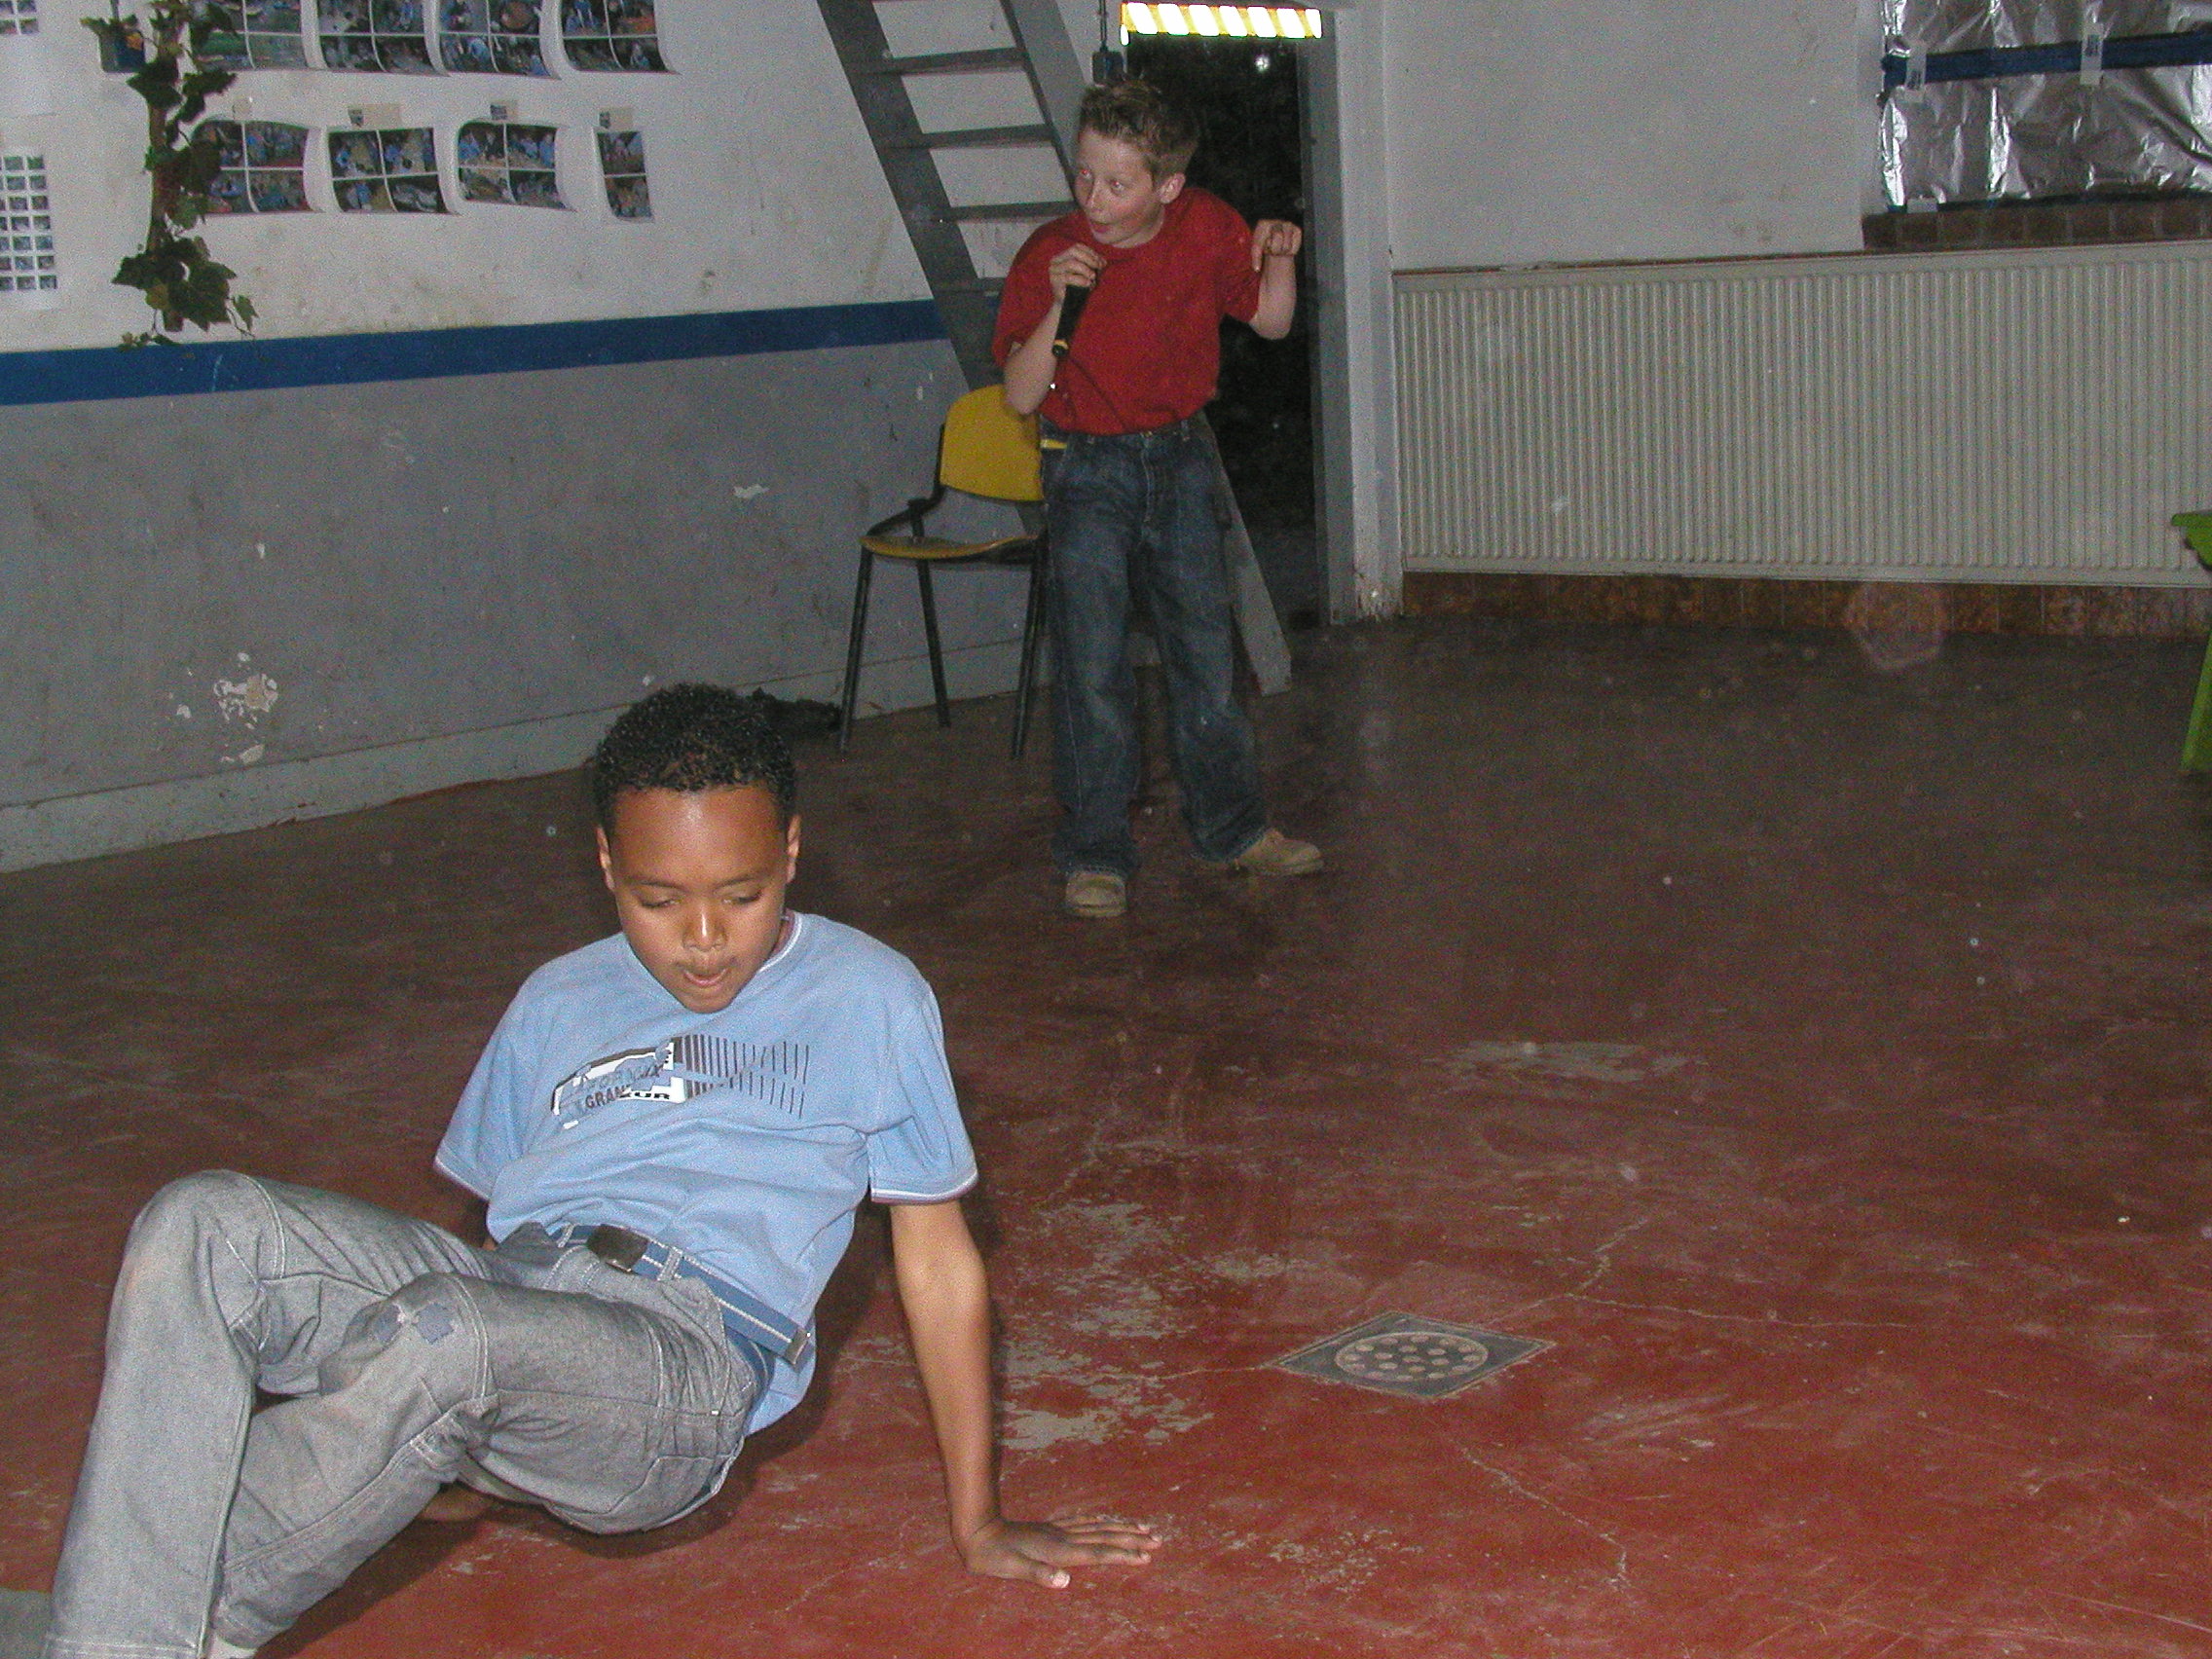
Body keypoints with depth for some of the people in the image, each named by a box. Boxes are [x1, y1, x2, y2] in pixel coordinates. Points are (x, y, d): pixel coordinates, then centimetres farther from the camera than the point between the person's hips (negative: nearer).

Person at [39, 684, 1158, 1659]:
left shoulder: (866, 998, 13)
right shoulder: (559, 1002, 26)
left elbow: (936, 1254, 14)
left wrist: (979, 1524, 14)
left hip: (687, 1356, -4)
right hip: (498, 1290, 5)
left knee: (443, 1336, -38)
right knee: (199, 1226, -24)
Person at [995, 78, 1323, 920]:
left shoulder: (1205, 228, -8)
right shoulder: (1050, 255, -16)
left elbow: (1271, 323, 5)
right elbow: (1020, 396, -16)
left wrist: (1278, 258, -14)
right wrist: (1057, 307, -30)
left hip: (1180, 455, 3)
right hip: (1088, 469, -3)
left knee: (1205, 647, 11)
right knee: (1092, 666, -5)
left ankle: (1232, 827, 25)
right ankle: (1094, 856, 4)